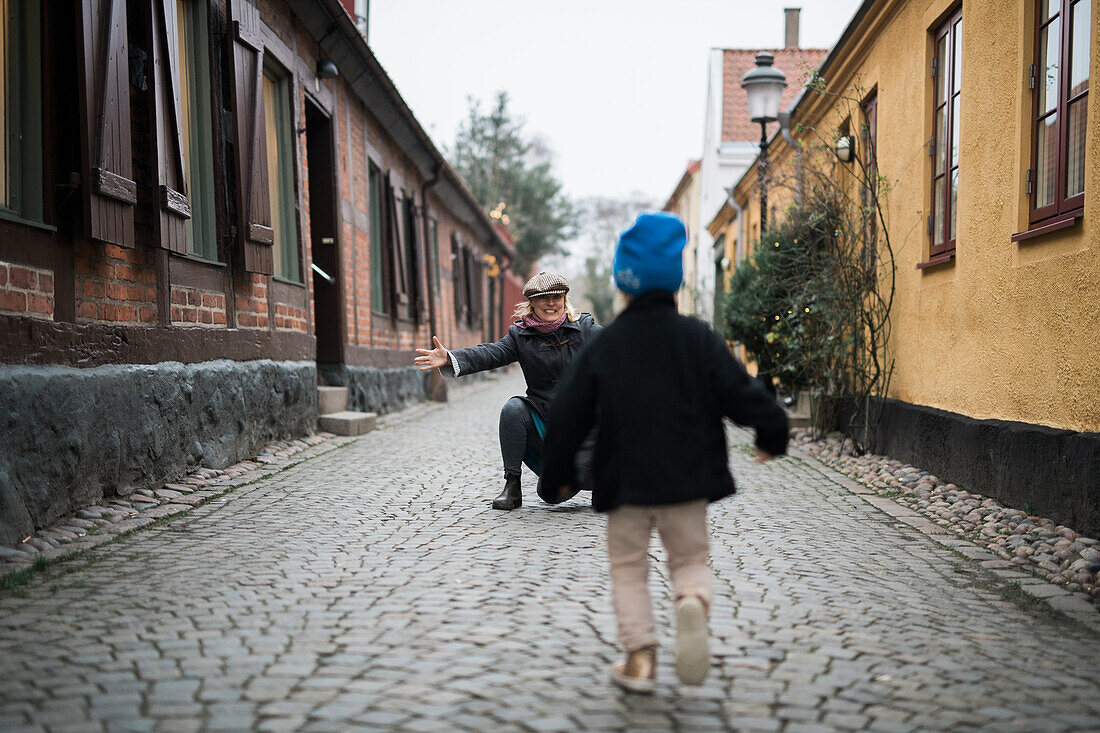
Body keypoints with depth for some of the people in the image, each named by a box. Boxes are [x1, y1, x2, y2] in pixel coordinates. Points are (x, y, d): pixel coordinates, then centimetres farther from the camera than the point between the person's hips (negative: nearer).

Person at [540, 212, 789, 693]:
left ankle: (640, 655, 5)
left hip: (625, 483, 0)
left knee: (628, 568, 13)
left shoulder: (603, 345, -2)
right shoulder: (698, 338, -3)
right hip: (687, 481, 1)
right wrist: (771, 435, 14)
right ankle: (693, 600, -17)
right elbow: (741, 392, -4)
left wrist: (558, 473, 11)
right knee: (691, 558, 15)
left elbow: (568, 414, -1)